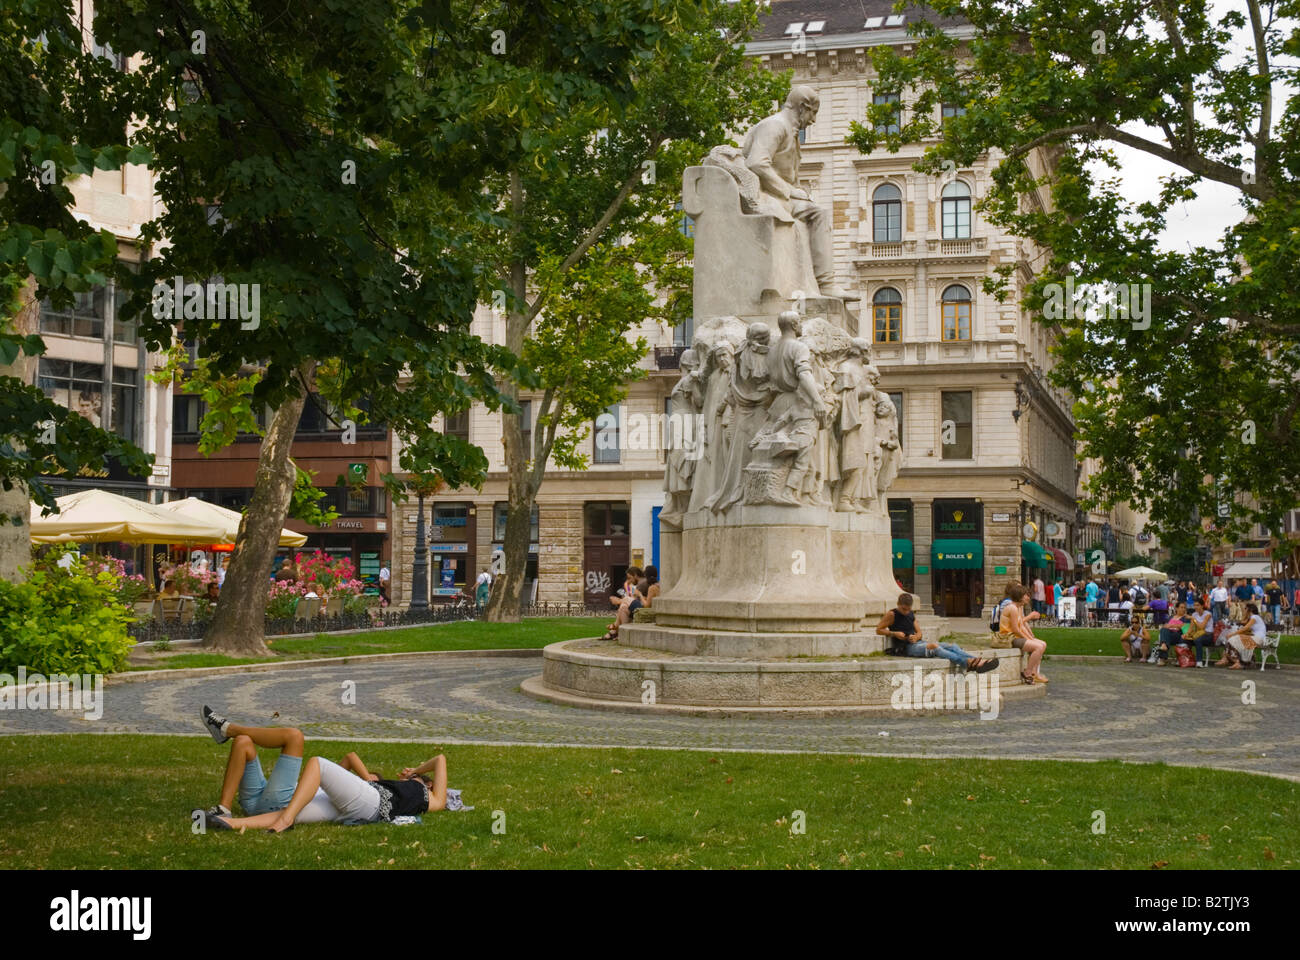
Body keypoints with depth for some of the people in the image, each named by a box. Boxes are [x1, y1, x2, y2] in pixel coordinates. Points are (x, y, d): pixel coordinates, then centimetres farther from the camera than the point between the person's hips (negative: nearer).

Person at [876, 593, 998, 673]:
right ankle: (967, 662, -47)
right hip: (905, 647, -8)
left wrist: (916, 637, -4)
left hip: (918, 642, 8)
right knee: (933, 646, -35)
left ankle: (979, 661, -28)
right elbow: (878, 630, -4)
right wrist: (894, 633, -16)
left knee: (952, 646, -11)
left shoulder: (911, 615, 21)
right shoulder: (892, 615, 0)